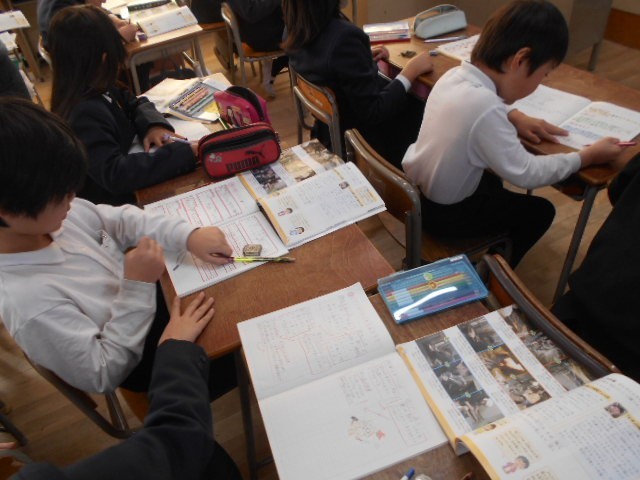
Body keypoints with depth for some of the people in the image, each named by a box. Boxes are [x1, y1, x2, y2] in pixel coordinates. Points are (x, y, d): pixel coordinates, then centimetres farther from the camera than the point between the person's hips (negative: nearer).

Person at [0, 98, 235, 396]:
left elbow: (124, 220, -2)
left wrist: (189, 236, -17)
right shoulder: (28, 302, -36)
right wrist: (138, 287, -33)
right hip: (155, 358, -6)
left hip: (154, 293, 6)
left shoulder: (51, 215, -16)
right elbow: (103, 375, -27)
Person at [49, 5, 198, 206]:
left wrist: (154, 125, -10)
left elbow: (134, 104, 13)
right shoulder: (85, 114, -28)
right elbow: (115, 174, -38)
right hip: (109, 204, -8)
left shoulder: (96, 89, -1)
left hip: (123, 190, 9)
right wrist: (186, 154, -42)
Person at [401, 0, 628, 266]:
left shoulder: (455, 74, -7)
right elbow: (527, 174, -24)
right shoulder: (485, 107, -33)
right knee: (540, 211, 10)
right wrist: (589, 156, -11)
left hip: (414, 187, 8)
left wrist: (513, 117, 1)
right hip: (442, 212, -8)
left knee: (493, 180, 33)